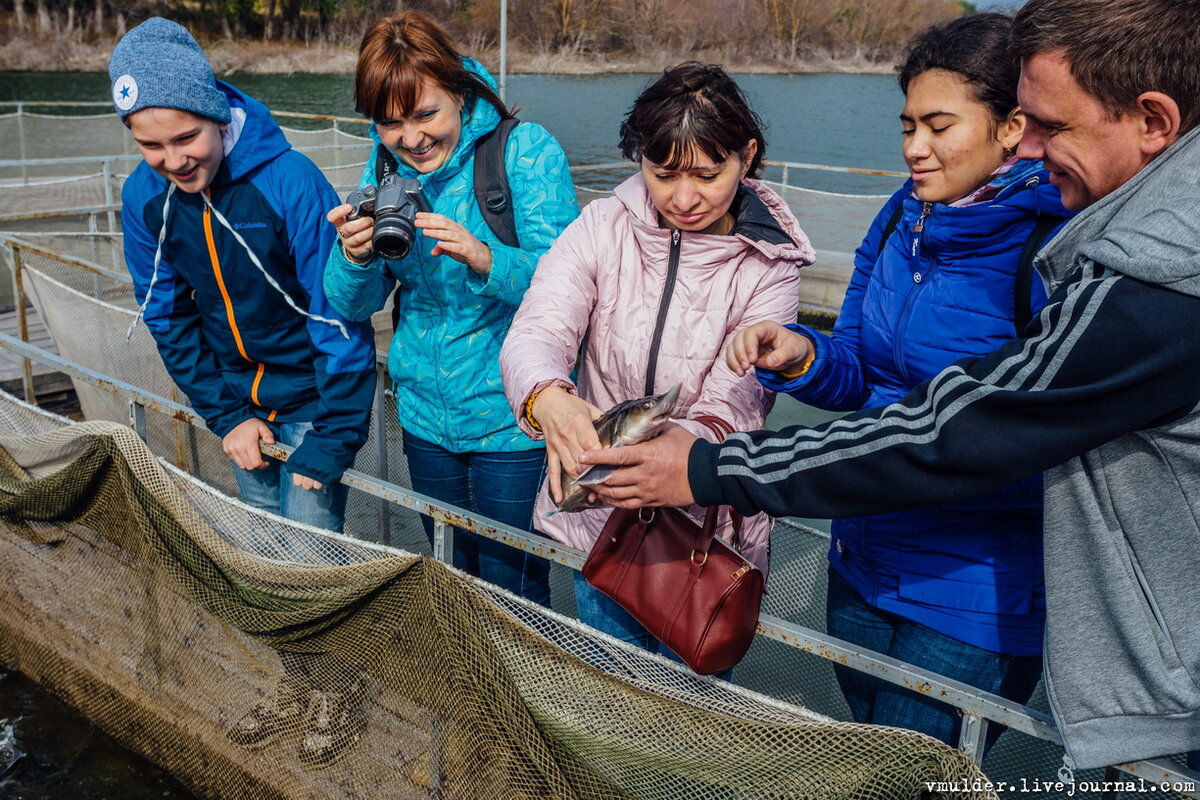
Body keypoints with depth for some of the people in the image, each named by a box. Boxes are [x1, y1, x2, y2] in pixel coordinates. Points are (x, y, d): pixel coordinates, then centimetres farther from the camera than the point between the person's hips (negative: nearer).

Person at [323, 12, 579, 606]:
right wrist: (354, 255, -20)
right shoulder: (384, 166, 3)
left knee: (511, 593, 8)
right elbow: (353, 306, 2)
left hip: (512, 420, -5)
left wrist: (483, 258, -36)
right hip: (426, 415, 5)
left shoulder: (526, 150, -12)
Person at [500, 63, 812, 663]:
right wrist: (549, 400, -45)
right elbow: (535, 335, -21)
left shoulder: (768, 266, -11)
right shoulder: (602, 228, -7)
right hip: (596, 522, 2)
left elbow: (729, 412, -20)